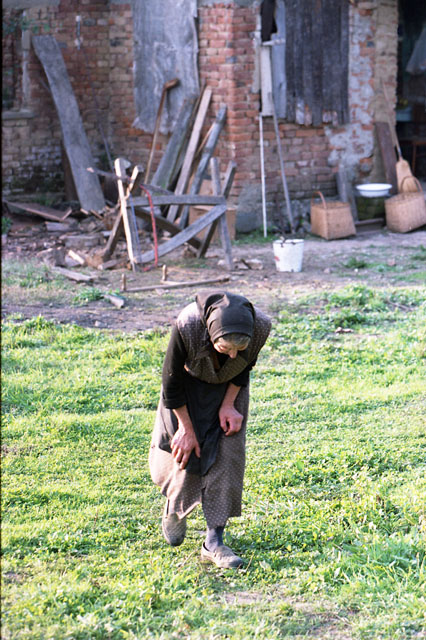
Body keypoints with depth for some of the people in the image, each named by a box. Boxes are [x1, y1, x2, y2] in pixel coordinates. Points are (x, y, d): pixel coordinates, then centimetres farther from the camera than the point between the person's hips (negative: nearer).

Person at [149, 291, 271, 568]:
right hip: (190, 385, -1)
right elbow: (172, 381, -22)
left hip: (229, 386, 2)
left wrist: (229, 405, -13)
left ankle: (214, 542, -3)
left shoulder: (261, 326, -35)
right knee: (184, 447, 1)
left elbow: (245, 367, -9)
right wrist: (187, 428, -15)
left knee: (227, 455, -8)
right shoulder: (187, 327, -41)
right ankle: (174, 508, 35)